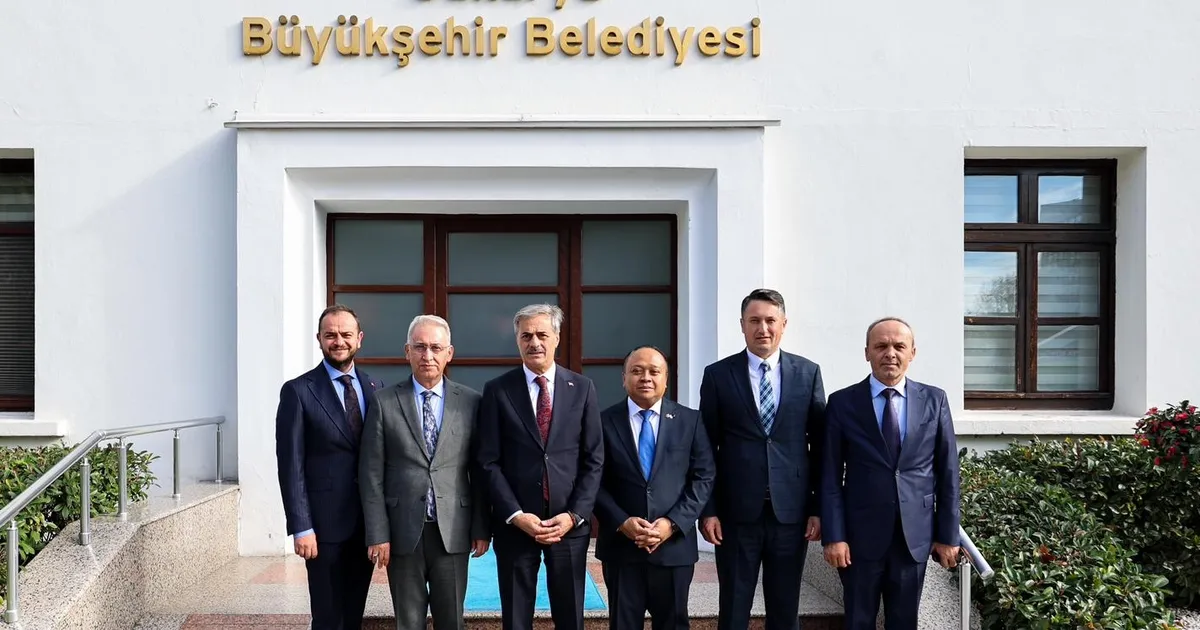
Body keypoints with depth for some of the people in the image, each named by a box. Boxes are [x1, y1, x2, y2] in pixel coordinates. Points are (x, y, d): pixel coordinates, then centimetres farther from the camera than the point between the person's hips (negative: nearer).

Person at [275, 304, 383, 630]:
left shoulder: (375, 389, 8)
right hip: (325, 523, -4)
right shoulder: (298, 391, -6)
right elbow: (291, 465, -9)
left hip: (368, 522, 4)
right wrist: (301, 528, -13)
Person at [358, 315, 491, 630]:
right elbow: (371, 474, -1)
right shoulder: (384, 402, 0)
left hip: (452, 532, 1)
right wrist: (377, 534, -5)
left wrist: (481, 528, 3)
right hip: (403, 532, 0)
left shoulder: (471, 402, 3)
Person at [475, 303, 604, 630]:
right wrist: (516, 515, -11)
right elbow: (489, 462, -2)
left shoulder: (582, 388, 3)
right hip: (514, 524, -1)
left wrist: (574, 515, -7)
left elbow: (594, 459, 2)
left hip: (570, 523, 1)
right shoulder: (497, 390, 0)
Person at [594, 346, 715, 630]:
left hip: (674, 544, 1)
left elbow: (704, 477, 0)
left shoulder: (690, 420, 4)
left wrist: (673, 523, -10)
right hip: (621, 545, 0)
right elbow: (595, 482, -1)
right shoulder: (605, 422, 2)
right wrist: (621, 522, -14)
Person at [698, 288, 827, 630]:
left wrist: (819, 507, 1)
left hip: (791, 511, 1)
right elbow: (707, 448, 1)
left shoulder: (808, 372, 4)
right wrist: (708, 510, -3)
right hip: (736, 512, -1)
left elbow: (820, 445, 5)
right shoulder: (717, 374, 0)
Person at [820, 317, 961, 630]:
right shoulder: (843, 402, -3)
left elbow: (948, 473, 4)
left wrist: (948, 534, 2)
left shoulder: (934, 400, 2)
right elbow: (831, 477, -3)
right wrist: (833, 536, -9)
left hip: (915, 534, 1)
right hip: (860, 534, -1)